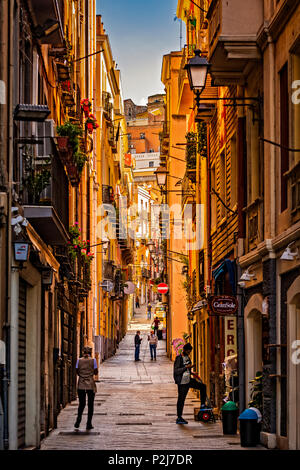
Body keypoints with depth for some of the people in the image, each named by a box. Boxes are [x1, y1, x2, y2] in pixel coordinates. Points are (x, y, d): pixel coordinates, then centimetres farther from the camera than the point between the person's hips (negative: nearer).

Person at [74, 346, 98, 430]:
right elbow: (96, 372, 0)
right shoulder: (93, 360, -5)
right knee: (90, 405, 7)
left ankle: (78, 422, -1)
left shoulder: (79, 360, 1)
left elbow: (77, 372, 6)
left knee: (81, 404, 14)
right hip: (90, 385, -2)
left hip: (81, 385, 2)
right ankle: (89, 424, 7)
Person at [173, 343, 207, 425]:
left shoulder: (187, 357, 10)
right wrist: (186, 367, -30)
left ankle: (203, 405, 14)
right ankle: (179, 418, 4)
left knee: (202, 386, 7)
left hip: (189, 380, 8)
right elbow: (176, 371, -23)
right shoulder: (179, 358, -15)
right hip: (182, 383, -8)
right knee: (181, 399, -3)